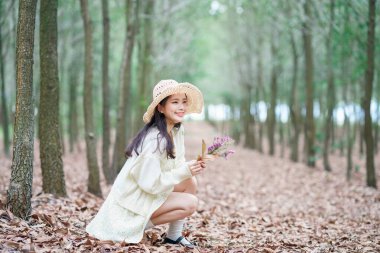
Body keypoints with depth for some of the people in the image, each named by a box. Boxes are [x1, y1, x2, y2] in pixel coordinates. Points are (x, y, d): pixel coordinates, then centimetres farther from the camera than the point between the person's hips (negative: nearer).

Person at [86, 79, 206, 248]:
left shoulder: (176, 131, 0)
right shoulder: (154, 139, -28)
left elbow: (176, 165, 7)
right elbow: (151, 183, -26)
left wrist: (191, 167, -13)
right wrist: (184, 171, -26)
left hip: (151, 190, 9)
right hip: (133, 200, -9)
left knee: (190, 183, -4)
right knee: (190, 203, -17)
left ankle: (174, 235, 4)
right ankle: (139, 225, -5)